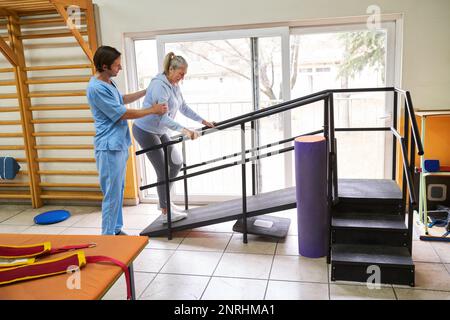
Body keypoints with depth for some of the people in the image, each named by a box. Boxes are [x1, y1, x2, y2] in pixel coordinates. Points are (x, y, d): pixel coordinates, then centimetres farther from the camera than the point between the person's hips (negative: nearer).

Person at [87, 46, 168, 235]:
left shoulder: (108, 82, 12)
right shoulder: (96, 88, -20)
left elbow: (122, 99, 31)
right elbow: (123, 114, -17)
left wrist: (146, 91, 31)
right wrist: (153, 110, -8)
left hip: (119, 144, 10)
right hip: (109, 147, -10)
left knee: (118, 191, 16)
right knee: (112, 194, -5)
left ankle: (116, 230, 27)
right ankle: (107, 236, 5)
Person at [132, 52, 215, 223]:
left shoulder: (174, 85, 3)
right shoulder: (159, 86, -26)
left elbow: (183, 108, 12)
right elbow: (163, 118, -34)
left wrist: (203, 121, 8)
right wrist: (183, 130, -45)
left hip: (160, 132, 9)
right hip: (145, 131, -9)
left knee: (176, 163, 12)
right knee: (163, 171, -4)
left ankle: (164, 201, 27)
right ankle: (165, 213, 10)